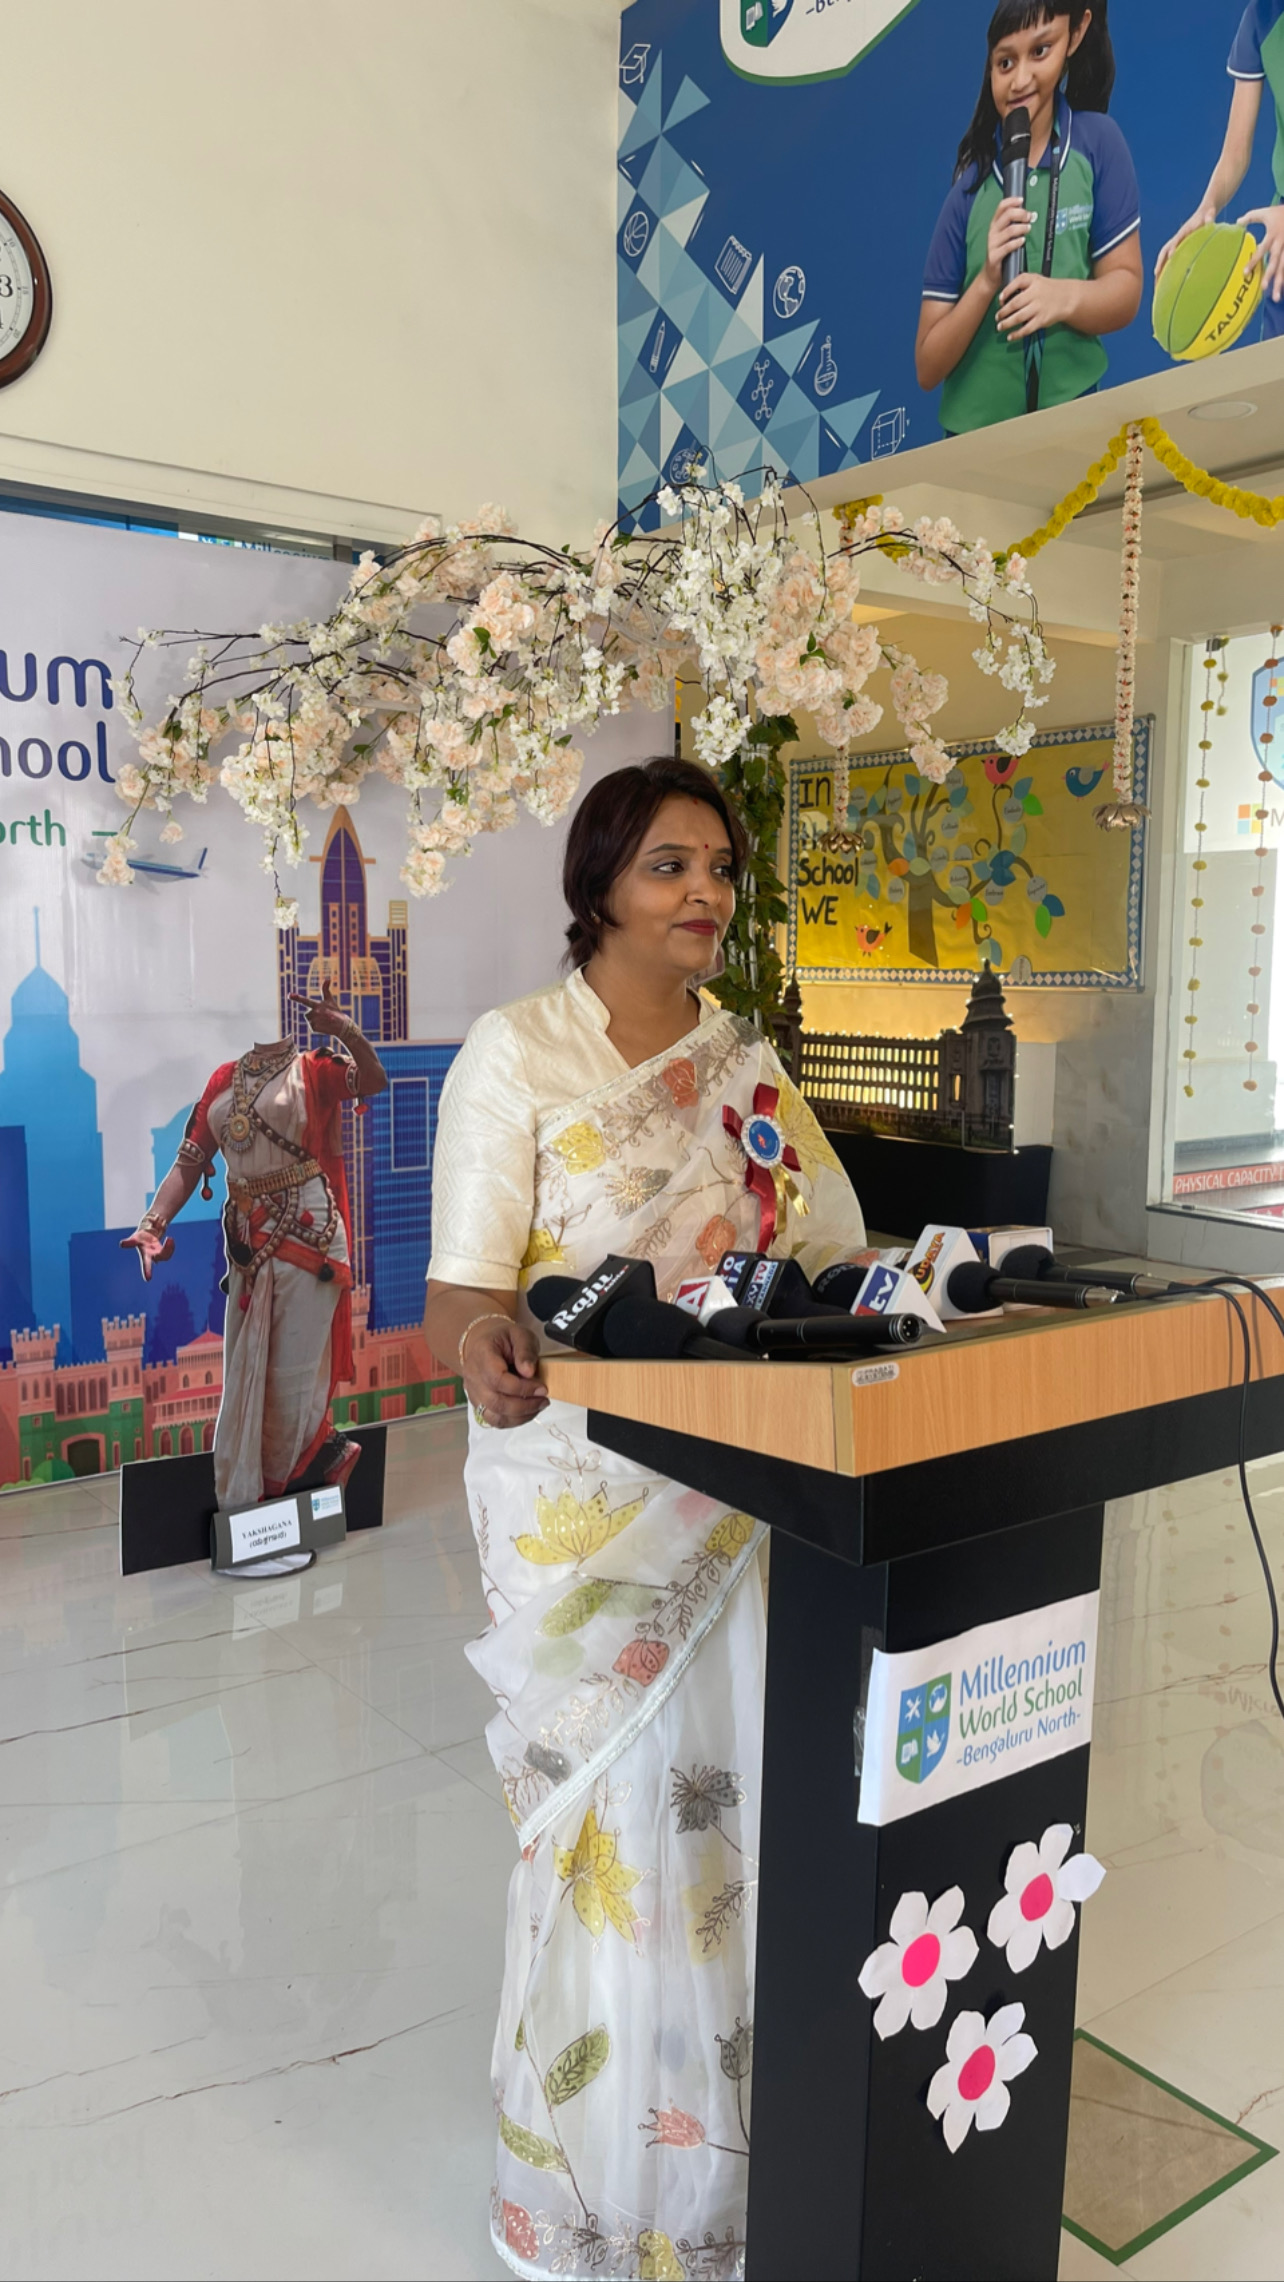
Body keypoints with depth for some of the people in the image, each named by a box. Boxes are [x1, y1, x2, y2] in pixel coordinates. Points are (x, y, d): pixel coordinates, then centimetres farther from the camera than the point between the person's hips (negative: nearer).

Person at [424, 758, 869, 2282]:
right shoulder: (516, 1053, -7)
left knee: (732, 1800, 12)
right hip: (583, 1497, -4)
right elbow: (457, 1291, -14)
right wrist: (486, 1342, -37)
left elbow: (831, 1258, 6)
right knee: (611, 1813, 5)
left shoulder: (750, 1066, 9)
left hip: (743, 1493, 5)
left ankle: (730, 2142, 34)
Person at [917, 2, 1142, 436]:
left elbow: (1126, 291, -2)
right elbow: (928, 369, -6)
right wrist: (987, 282, -20)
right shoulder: (969, 190, -5)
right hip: (976, 435, 0)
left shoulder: (1098, 143, -4)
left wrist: (1066, 297, -20)